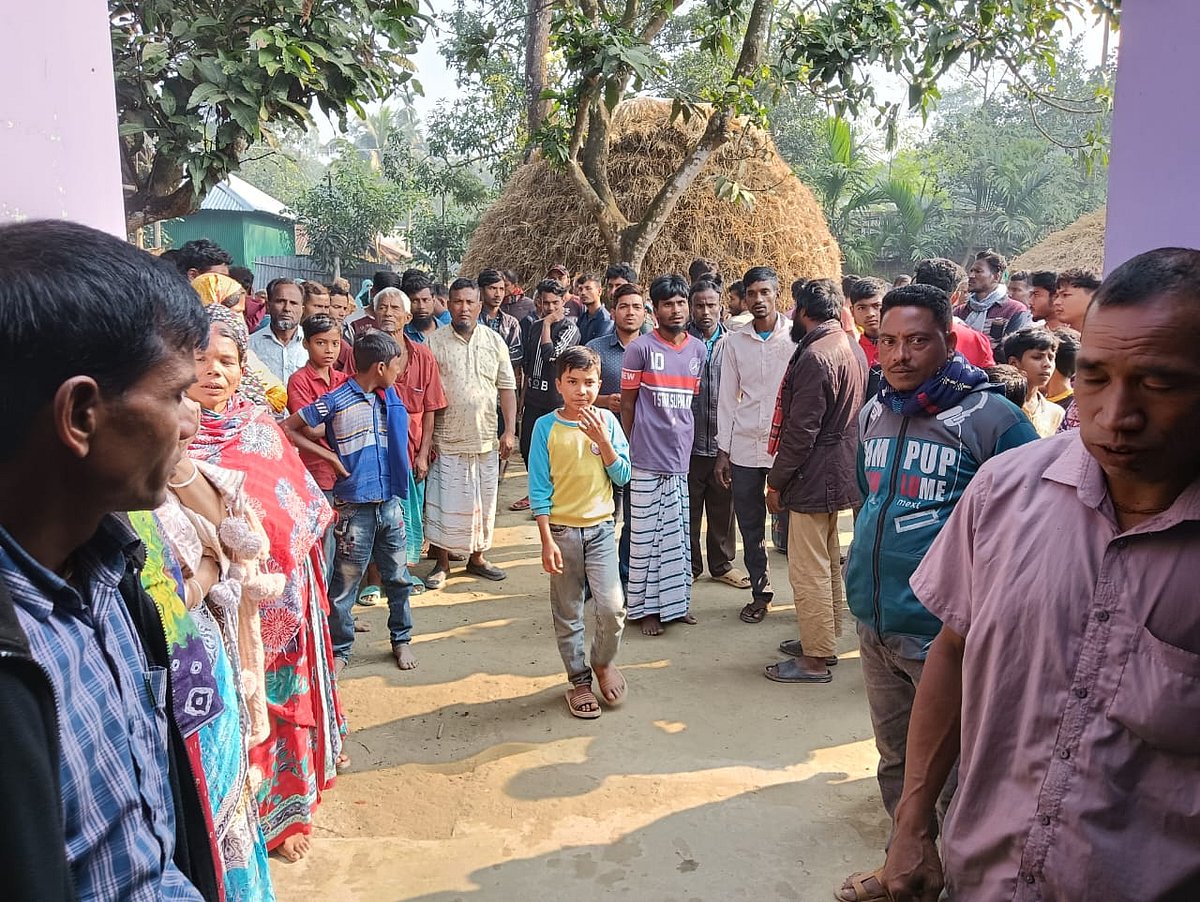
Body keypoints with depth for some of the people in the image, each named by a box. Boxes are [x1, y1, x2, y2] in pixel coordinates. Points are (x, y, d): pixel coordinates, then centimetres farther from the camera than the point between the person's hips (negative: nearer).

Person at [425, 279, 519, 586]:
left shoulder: (494, 341, 5)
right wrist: (426, 438, -7)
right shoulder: (435, 342, -3)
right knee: (444, 502, 3)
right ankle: (442, 562, 18)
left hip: (487, 441, 3)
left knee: (484, 502, 11)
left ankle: (477, 557, 27)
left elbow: (507, 388, 6)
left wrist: (509, 431, -2)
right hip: (447, 441, -3)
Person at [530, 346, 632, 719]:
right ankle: (579, 680, 26)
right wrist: (547, 541, -9)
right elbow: (539, 489, -5)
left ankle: (603, 661, 20)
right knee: (568, 614, 8)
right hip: (562, 530, -1)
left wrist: (601, 439, -16)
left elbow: (623, 476, -3)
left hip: (600, 528, 1)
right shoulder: (546, 426, -6)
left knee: (612, 607, -9)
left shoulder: (607, 421, 0)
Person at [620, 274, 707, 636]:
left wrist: (690, 442, 14)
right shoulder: (640, 348, -6)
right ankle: (647, 606, 13)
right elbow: (627, 404, 0)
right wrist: (628, 448, 2)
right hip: (647, 458, -4)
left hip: (682, 457, 4)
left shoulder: (699, 349, 8)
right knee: (647, 534, 2)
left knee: (679, 533, 12)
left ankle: (677, 600, 24)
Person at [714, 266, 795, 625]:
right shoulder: (735, 341, 8)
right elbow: (727, 398, 10)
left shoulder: (796, 336, 0)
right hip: (744, 447, 3)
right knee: (750, 525, 9)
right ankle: (760, 591, 22)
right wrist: (723, 450, 6)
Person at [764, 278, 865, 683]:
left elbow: (801, 430, -23)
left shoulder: (815, 356, -20)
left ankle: (815, 660, 7)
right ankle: (824, 641, 32)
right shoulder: (850, 347, 11)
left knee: (808, 570, -2)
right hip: (838, 473, 10)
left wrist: (776, 481, -14)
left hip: (813, 479, -10)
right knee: (828, 564, 19)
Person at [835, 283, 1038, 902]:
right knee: (896, 761, 21)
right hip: (875, 625, 7)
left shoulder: (991, 418, -13)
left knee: (953, 773, 6)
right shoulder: (872, 415, 7)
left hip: (945, 634, -6)